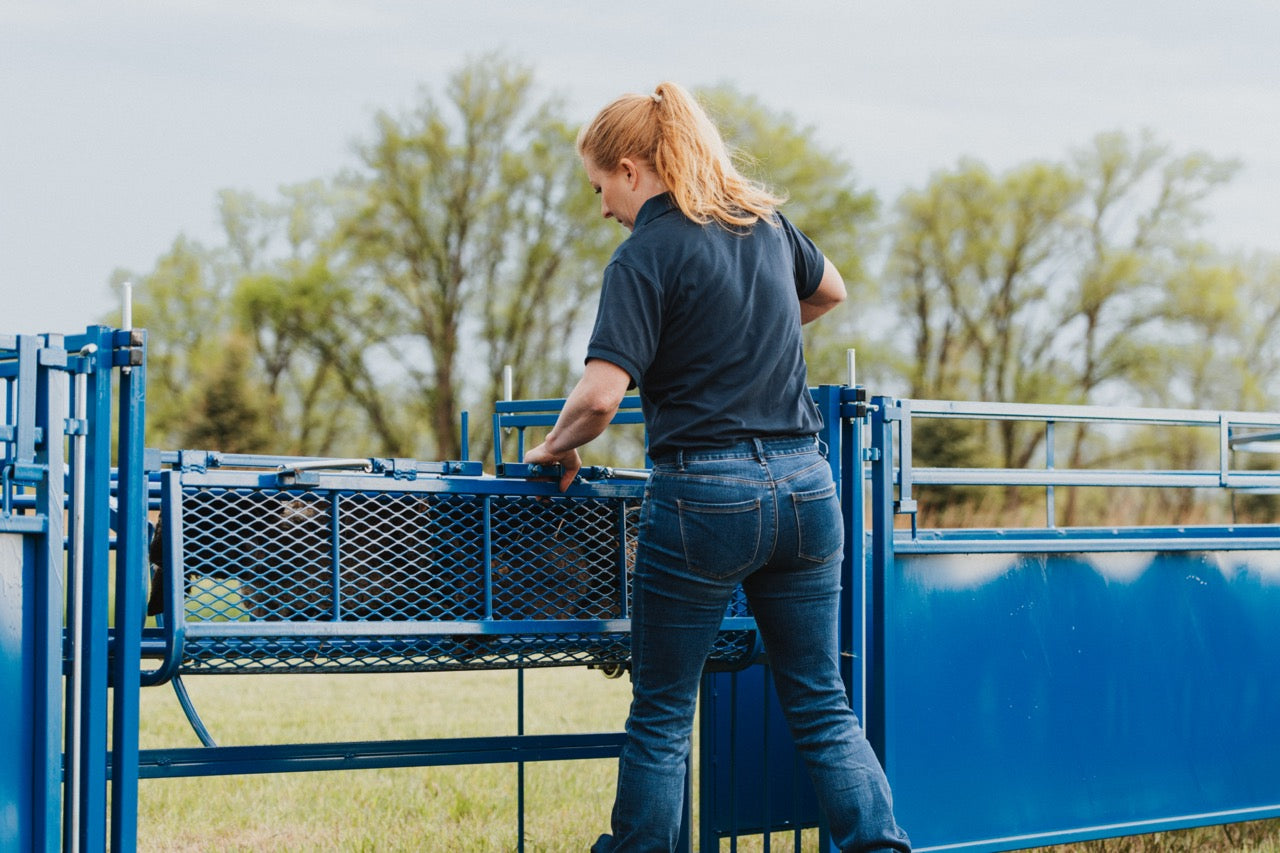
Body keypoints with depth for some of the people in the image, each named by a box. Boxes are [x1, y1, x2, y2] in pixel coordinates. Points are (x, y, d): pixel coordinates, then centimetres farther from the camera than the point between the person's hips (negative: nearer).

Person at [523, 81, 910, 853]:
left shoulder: (646, 255, -10)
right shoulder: (765, 223, 11)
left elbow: (603, 393, -19)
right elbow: (831, 291, 32)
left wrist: (558, 445, 1)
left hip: (705, 493, -6)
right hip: (804, 484, 6)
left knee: (662, 712, 7)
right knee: (822, 703, 11)